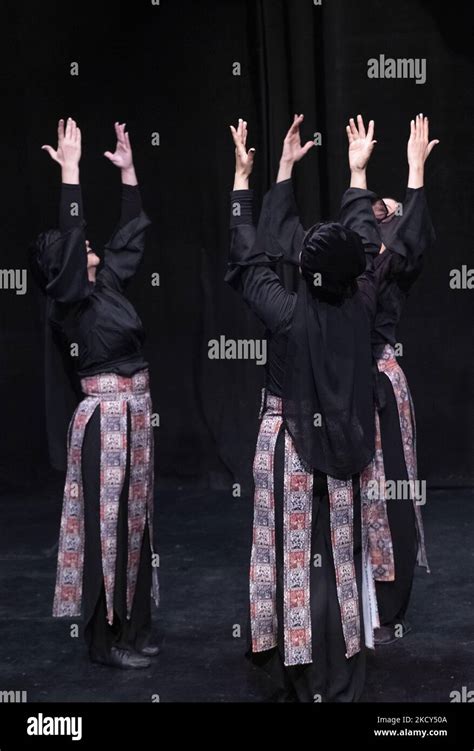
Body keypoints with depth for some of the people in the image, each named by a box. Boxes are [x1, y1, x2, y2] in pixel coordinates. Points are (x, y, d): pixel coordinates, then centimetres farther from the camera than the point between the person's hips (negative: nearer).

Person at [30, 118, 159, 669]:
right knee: (106, 521, -1)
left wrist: (128, 171, 16)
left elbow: (130, 235, 17)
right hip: (106, 416, -9)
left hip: (134, 413, 9)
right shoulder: (68, 302, -12)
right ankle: (106, 639, 9)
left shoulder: (106, 285, 10)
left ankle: (131, 629, 23)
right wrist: (69, 172, -24)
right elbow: (69, 237, -24)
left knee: (133, 518, 13)